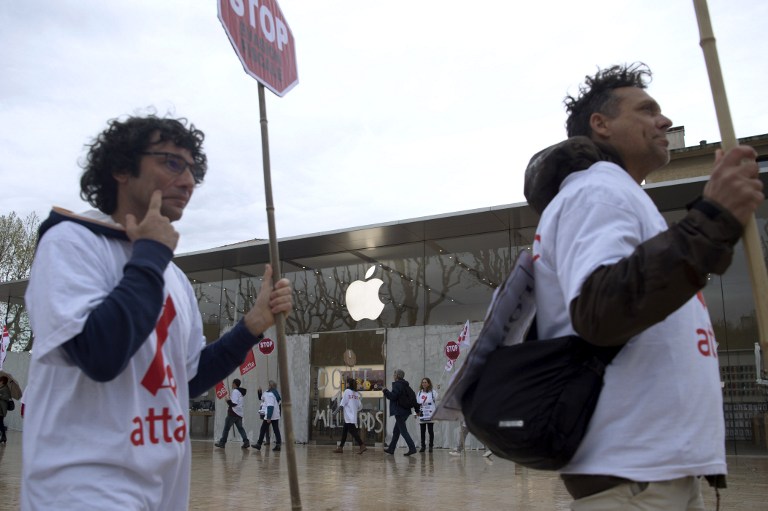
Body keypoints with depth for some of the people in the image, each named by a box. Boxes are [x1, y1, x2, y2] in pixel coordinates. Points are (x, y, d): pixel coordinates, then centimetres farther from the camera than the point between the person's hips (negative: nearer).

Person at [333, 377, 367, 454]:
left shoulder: (347, 391, -8)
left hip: (349, 416, -8)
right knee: (344, 431, 13)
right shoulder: (356, 394, 11)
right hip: (354, 416, 8)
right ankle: (340, 447, 17)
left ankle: (362, 446, -16)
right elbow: (360, 406, 10)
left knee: (353, 431, -9)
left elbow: (342, 404, -11)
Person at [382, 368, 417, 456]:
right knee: (396, 431, 17)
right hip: (406, 410, 9)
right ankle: (391, 449, 24)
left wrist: (386, 391, -6)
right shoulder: (406, 384, 13)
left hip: (399, 411, -9)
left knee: (403, 431, -8)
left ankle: (412, 448, -14)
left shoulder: (397, 384, -13)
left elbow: (393, 396, -19)